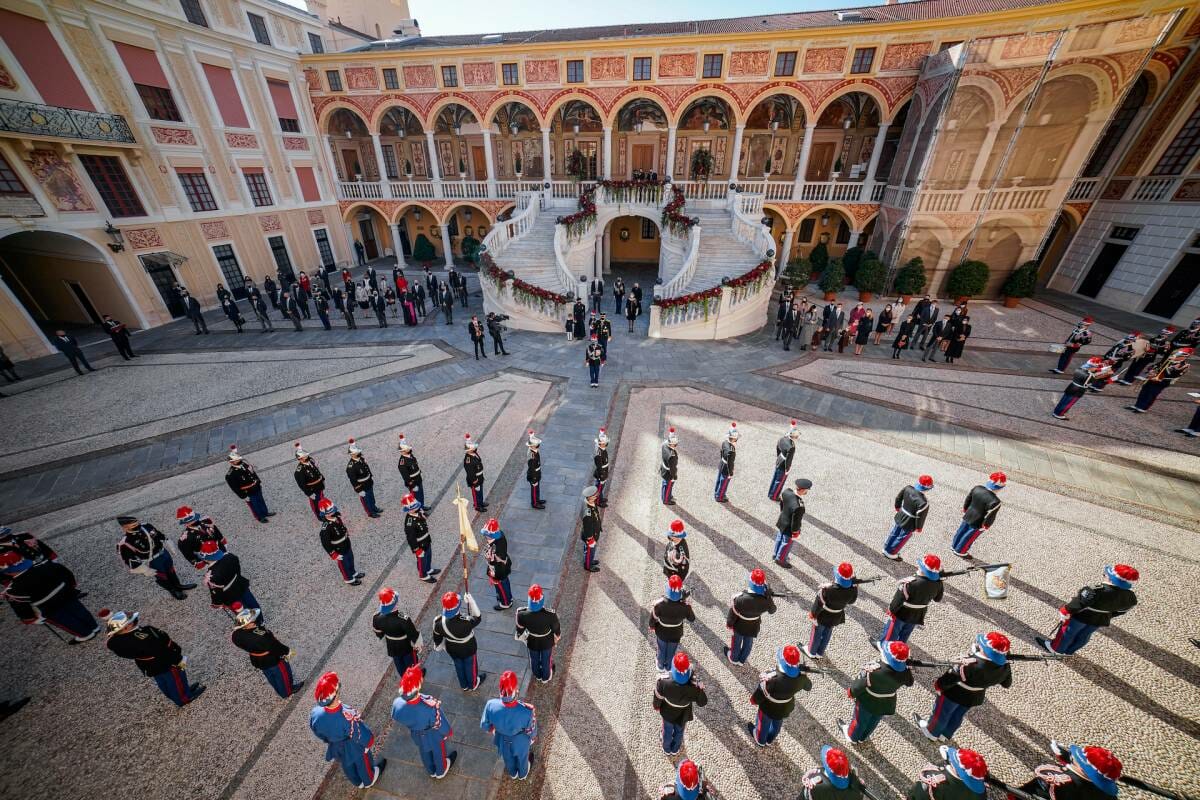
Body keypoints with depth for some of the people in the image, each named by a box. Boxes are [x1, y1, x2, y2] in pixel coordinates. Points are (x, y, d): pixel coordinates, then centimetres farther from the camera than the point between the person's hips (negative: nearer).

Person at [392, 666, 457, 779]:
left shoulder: (397, 704, -38)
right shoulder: (430, 708, -47)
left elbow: (398, 719, -12)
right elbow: (441, 725, -25)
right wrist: (447, 732, -2)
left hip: (416, 735, 3)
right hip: (434, 735, -3)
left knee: (424, 752, 35)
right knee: (438, 752, 31)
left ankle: (432, 771, 63)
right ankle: (441, 772, 61)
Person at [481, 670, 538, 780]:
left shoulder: (491, 705, -39)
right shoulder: (527, 711, -44)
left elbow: (484, 725, -16)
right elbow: (531, 730, -21)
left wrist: (492, 730, 8)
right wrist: (533, 737, 3)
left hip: (502, 740, 2)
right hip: (520, 741, -1)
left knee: (507, 758, 36)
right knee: (522, 757, 34)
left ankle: (512, 773, 66)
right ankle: (522, 774, 64)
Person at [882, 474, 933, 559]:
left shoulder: (908, 488, -17)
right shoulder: (923, 502, -34)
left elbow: (898, 498, 1)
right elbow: (920, 517, -22)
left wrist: (898, 507, 20)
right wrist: (919, 528, -4)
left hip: (899, 518, 6)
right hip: (908, 525, -6)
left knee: (893, 534, 25)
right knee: (901, 539, 18)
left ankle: (886, 549, 44)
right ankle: (891, 553, 37)